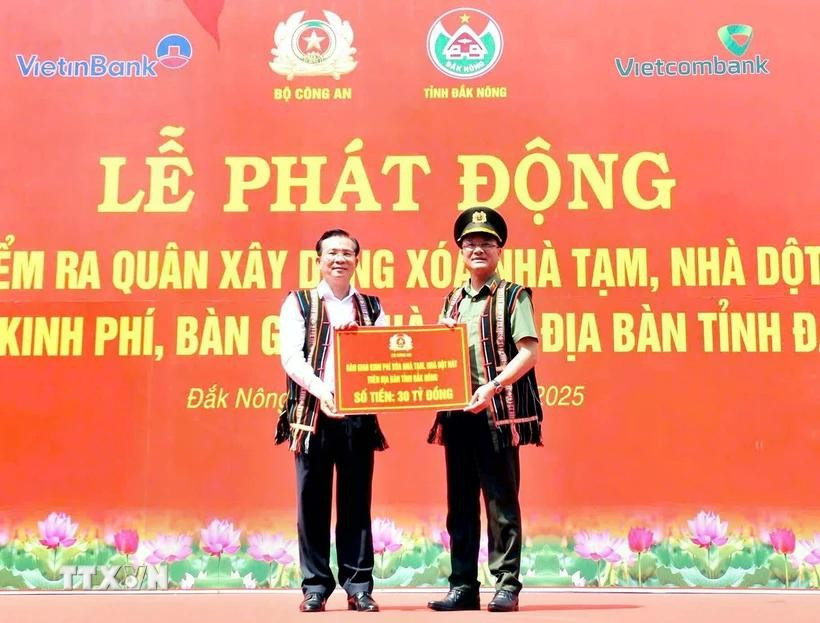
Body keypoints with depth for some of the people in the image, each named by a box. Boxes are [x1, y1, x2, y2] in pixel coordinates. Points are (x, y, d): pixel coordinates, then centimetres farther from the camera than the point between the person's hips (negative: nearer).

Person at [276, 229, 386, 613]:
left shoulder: (371, 307, 14)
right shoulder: (298, 303, 6)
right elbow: (291, 356, -6)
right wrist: (321, 390, -21)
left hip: (358, 414, 2)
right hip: (313, 413, -2)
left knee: (356, 501, 4)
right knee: (313, 501, 2)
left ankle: (359, 586, 11)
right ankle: (315, 586, 10)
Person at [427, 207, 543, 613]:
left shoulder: (513, 296, 0)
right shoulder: (452, 301, 17)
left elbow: (529, 352, -10)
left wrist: (492, 387, -21)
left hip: (498, 412, -6)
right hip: (456, 412, 6)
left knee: (501, 501, -2)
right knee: (460, 502, 8)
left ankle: (506, 586, 6)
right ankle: (463, 587, 15)